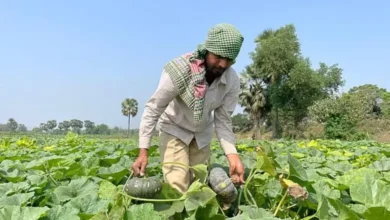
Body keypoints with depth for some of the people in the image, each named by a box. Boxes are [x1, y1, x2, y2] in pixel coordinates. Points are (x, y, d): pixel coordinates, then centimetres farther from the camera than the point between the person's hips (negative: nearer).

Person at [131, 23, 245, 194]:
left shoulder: (233, 81, -19)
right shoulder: (179, 70, -31)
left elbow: (223, 120, -12)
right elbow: (153, 109, -23)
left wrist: (232, 154, -26)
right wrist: (143, 151, -25)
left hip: (202, 134, 4)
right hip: (174, 129, -4)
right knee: (177, 188, -14)